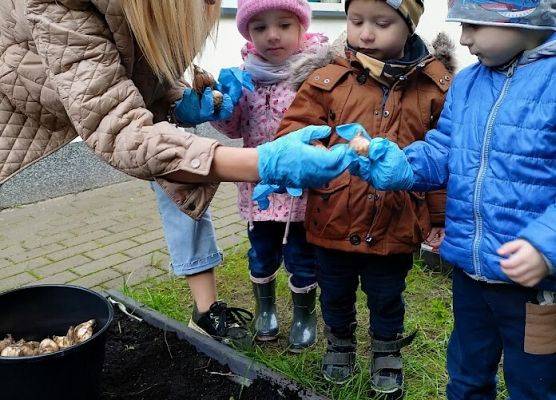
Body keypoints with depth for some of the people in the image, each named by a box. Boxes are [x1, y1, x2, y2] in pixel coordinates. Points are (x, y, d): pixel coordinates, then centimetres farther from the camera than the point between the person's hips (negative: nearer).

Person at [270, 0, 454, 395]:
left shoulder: (434, 84, -5)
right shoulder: (328, 75, -7)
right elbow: (296, 127, -5)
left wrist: (440, 218, 4)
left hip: (396, 224, 0)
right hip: (334, 219, 1)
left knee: (387, 296, 19)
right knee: (336, 292, 21)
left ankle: (387, 352, 46)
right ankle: (340, 342, 49)